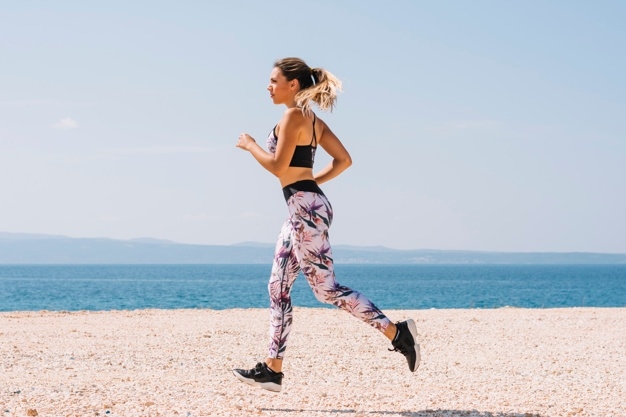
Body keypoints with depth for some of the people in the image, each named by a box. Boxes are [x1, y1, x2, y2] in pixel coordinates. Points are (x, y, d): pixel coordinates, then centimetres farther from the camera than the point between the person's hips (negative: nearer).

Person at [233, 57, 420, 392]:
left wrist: (249, 145, -2)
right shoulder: (312, 119, 15)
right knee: (278, 288, 10)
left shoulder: (294, 115, -12)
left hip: (306, 209, -10)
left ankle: (397, 332, -7)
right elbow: (343, 160, 15)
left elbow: (277, 166, -17)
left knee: (327, 289, -9)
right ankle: (272, 370, 13)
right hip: (301, 210, 10)